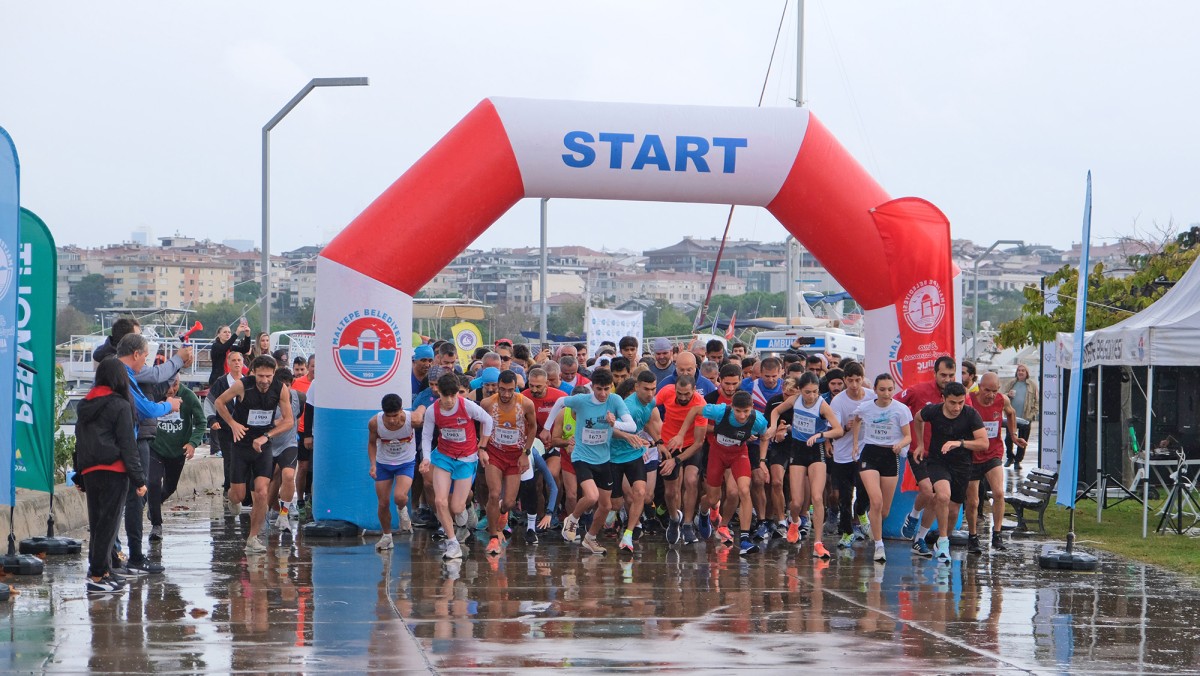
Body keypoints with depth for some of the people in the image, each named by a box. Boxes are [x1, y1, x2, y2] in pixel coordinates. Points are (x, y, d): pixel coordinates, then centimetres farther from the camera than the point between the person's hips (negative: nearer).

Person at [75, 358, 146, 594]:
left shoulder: (85, 405, 12)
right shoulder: (120, 406, -8)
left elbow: (79, 442, 16)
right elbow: (128, 446, -11)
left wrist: (79, 476, 21)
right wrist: (139, 479, -8)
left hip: (89, 472, 7)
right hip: (114, 471, -7)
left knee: (97, 524, 14)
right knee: (108, 524, -3)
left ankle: (103, 570, 21)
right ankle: (97, 576, -4)